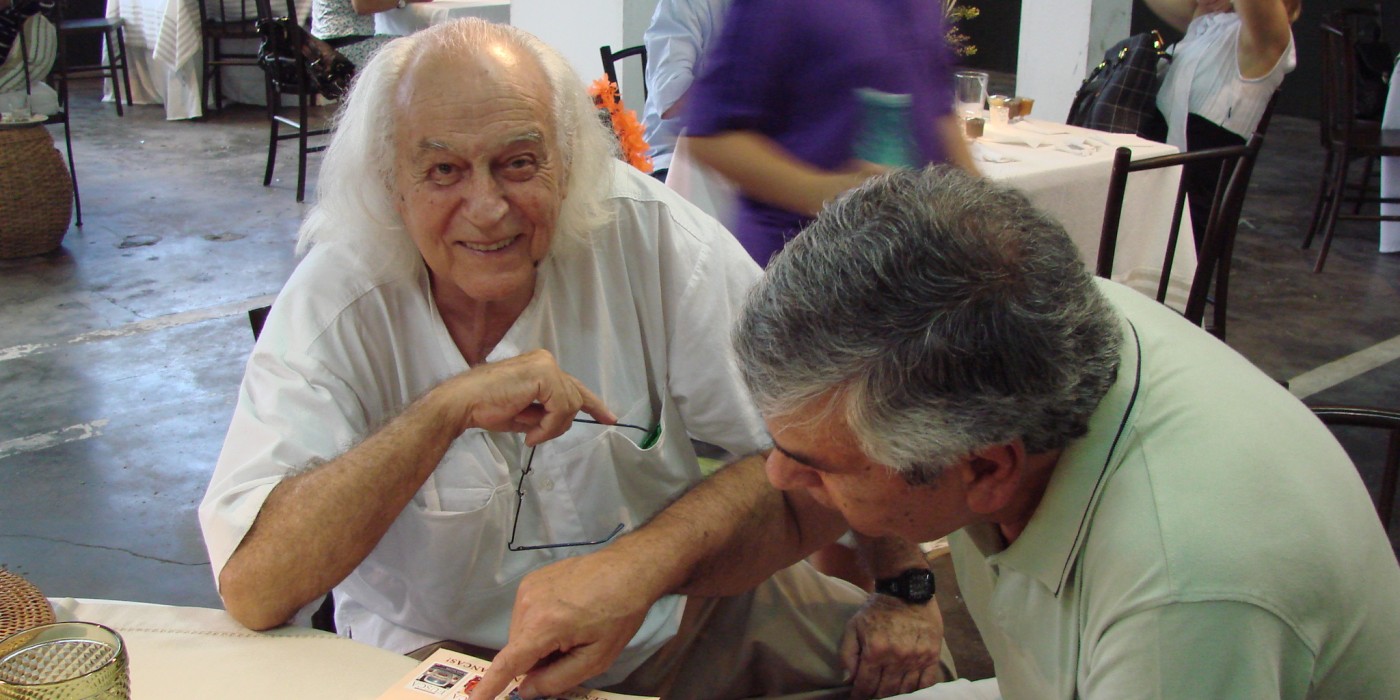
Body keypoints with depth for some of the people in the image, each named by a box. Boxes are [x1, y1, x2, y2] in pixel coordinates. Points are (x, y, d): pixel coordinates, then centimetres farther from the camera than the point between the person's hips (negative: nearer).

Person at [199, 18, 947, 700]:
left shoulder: (645, 236, -14)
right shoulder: (336, 306, -18)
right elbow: (250, 587, -27)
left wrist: (907, 586, -14)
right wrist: (446, 409, -34)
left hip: (674, 613, 4)